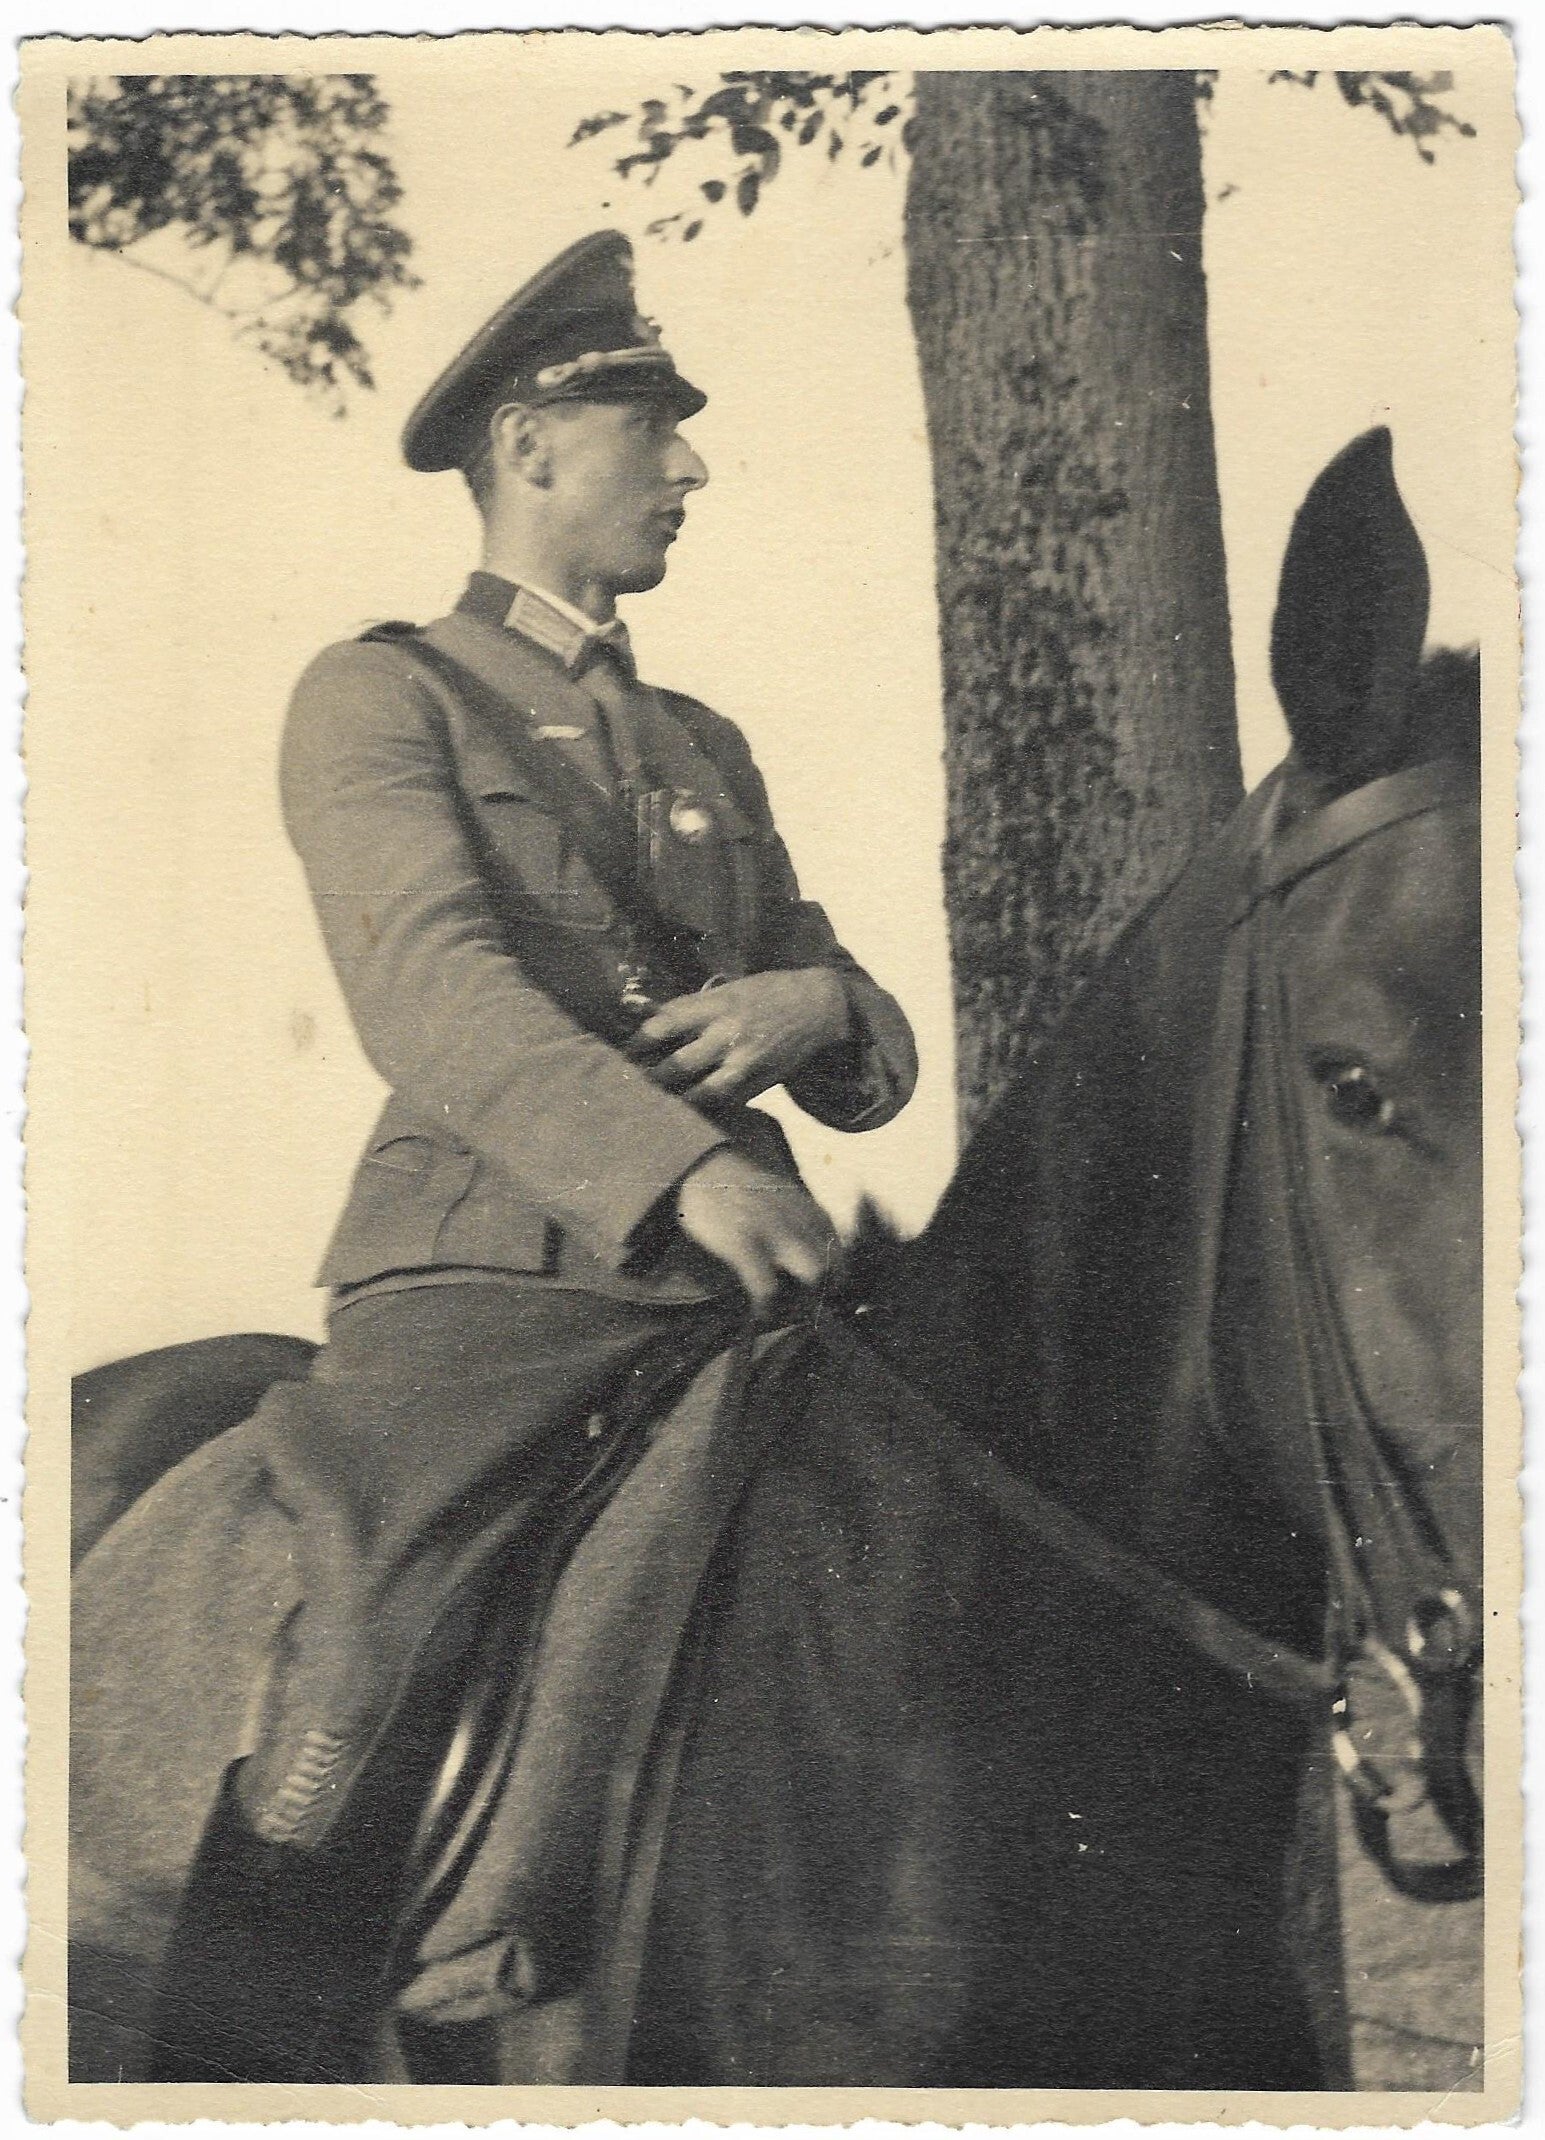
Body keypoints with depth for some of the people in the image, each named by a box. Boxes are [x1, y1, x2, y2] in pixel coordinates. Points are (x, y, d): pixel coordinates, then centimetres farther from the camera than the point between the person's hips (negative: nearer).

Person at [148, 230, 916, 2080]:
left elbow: (879, 1069, 26)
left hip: (729, 1292, 5)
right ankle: (209, 2037, -9)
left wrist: (817, 1001, 0)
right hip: (484, 1274, -5)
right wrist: (682, 1170, -25)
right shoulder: (380, 698, 9)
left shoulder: (708, 750, 27)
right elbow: (432, 989, -10)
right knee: (340, 1683, -21)